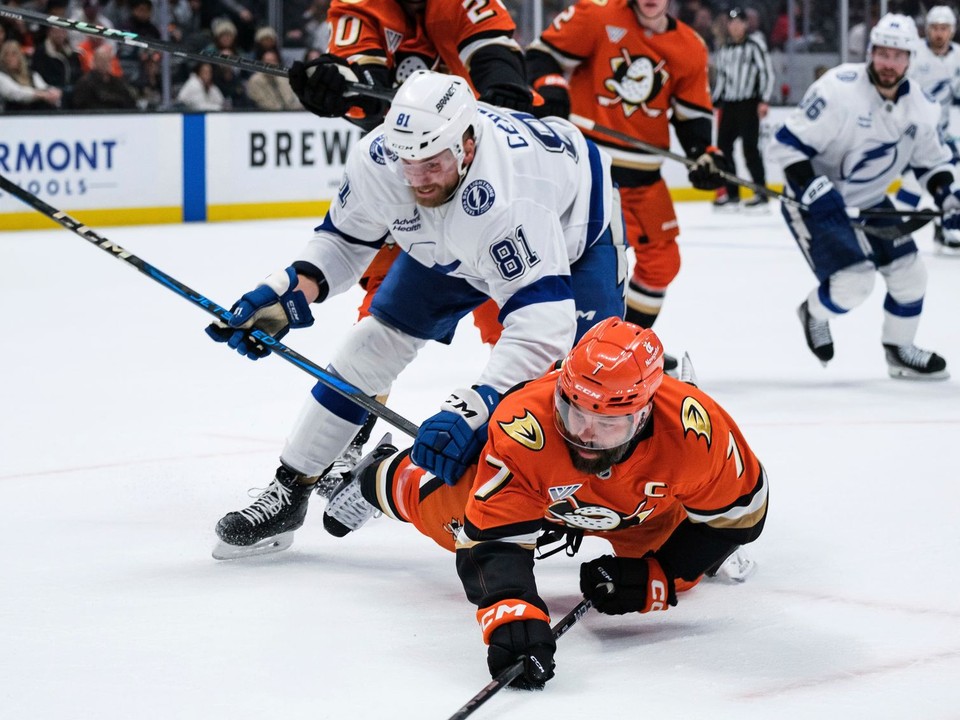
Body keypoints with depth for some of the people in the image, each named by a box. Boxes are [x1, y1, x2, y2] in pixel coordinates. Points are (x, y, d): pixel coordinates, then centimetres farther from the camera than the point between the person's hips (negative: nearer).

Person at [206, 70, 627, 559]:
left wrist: (472, 410, -63)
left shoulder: (506, 200, -48)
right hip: (450, 244, 5)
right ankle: (288, 491, 10)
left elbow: (542, 322, -54)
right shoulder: (377, 158, -30)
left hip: (574, 229, -5)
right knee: (379, 339, -2)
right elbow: (345, 239, -9)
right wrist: (290, 293, -27)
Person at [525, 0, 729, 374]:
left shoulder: (690, 48, 4)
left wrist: (704, 152, -6)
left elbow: (693, 113, 11)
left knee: (662, 260, 13)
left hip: (642, 174, 6)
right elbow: (544, 52, -6)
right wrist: (549, 88, -25)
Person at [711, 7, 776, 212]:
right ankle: (732, 194, 14)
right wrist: (714, 103, 19)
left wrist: (764, 101, -18)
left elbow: (768, 73, -10)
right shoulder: (724, 50, 15)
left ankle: (761, 195, -10)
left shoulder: (755, 45, -6)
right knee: (723, 147, 6)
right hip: (729, 105, 7)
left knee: (750, 148, -12)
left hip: (749, 105, -7)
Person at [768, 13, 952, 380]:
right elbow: (788, 145, -23)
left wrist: (948, 198, -5)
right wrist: (815, 190, -31)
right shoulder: (838, 89, -25)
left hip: (870, 201, 7)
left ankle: (899, 351, 27)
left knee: (909, 274, 5)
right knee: (854, 281, -19)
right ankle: (815, 312, 15)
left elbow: (933, 160, 12)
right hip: (814, 201, -7)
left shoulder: (919, 107, -5)